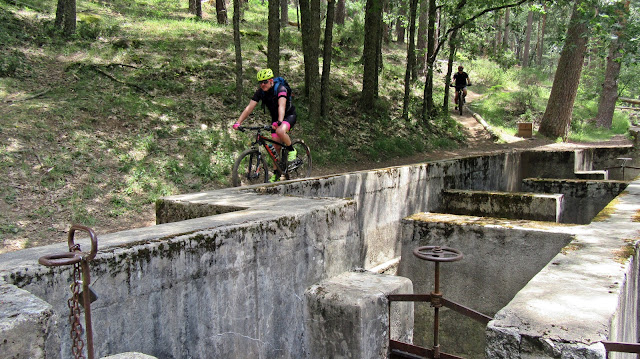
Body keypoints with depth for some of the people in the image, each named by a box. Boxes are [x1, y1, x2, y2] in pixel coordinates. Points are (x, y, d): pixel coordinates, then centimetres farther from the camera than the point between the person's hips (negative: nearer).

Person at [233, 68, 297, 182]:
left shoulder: (281, 88, -26)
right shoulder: (260, 92, -11)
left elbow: (281, 106, -41)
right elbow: (249, 107, -16)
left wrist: (279, 121, -58)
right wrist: (238, 122, -28)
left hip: (289, 115, -6)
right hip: (275, 118, 6)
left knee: (280, 131, -36)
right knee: (276, 146, 0)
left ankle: (291, 150, -10)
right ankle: (276, 172, 12)